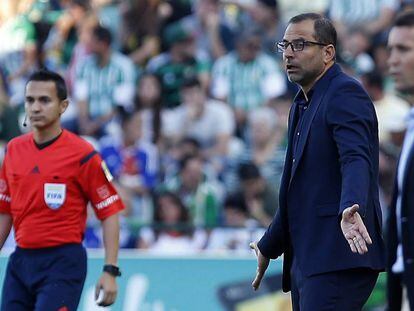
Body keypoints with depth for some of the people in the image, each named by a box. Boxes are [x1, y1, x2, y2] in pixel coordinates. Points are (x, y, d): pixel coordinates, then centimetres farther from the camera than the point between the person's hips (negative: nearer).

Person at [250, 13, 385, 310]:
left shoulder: (346, 93, -8)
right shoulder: (302, 105, 22)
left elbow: (356, 159, -25)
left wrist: (350, 209, -43)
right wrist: (268, 248, 36)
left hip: (338, 260, -10)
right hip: (305, 259, 10)